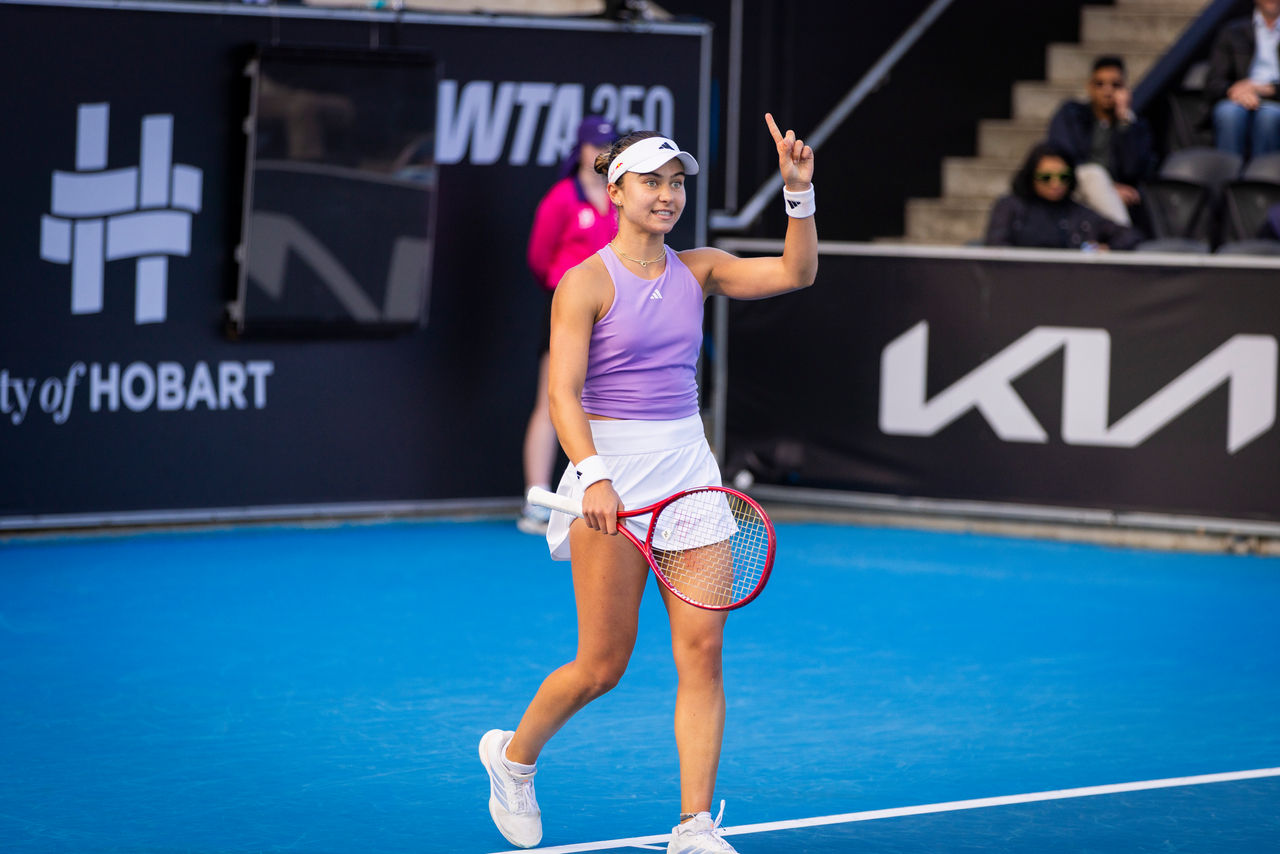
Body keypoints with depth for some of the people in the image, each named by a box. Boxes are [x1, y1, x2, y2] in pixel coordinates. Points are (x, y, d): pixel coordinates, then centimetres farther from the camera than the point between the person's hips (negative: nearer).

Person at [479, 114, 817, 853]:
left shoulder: (698, 270, 8)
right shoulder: (586, 283, -7)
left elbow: (796, 273, -1)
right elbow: (564, 393, -14)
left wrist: (800, 192, -14)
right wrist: (595, 477, -28)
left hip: (690, 466, 5)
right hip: (612, 469, -5)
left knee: (703, 651, -5)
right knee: (603, 666, 1)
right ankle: (513, 755, 29)